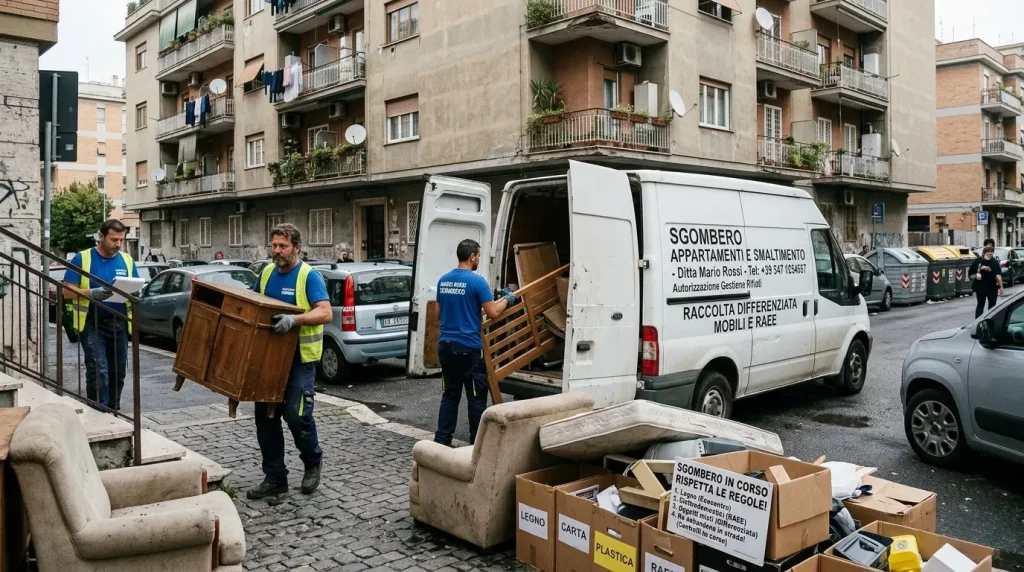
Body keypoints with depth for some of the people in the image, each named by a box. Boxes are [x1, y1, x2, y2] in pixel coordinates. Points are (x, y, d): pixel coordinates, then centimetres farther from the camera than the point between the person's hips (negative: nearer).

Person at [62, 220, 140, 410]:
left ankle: (113, 410, 23)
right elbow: (68, 291, -6)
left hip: (119, 323, 4)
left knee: (118, 371, 10)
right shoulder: (82, 258, -3)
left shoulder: (127, 260, 9)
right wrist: (93, 293, -23)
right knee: (98, 370, -13)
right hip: (92, 323, -4)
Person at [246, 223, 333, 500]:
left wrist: (295, 320, -35)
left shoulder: (309, 276, -11)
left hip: (299, 358, -6)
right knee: (265, 417, 6)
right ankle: (275, 478, 17)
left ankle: (312, 462, 19)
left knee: (296, 414, -10)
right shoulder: (266, 273, 10)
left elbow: (325, 313, -21)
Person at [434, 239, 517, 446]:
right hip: (468, 347, -7)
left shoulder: (443, 280, 9)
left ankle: (442, 440, 13)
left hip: (445, 345, 7)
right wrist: (507, 299, 6)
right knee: (476, 398, 5)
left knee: (449, 395, 13)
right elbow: (493, 313, -13)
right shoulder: (476, 281, -13)